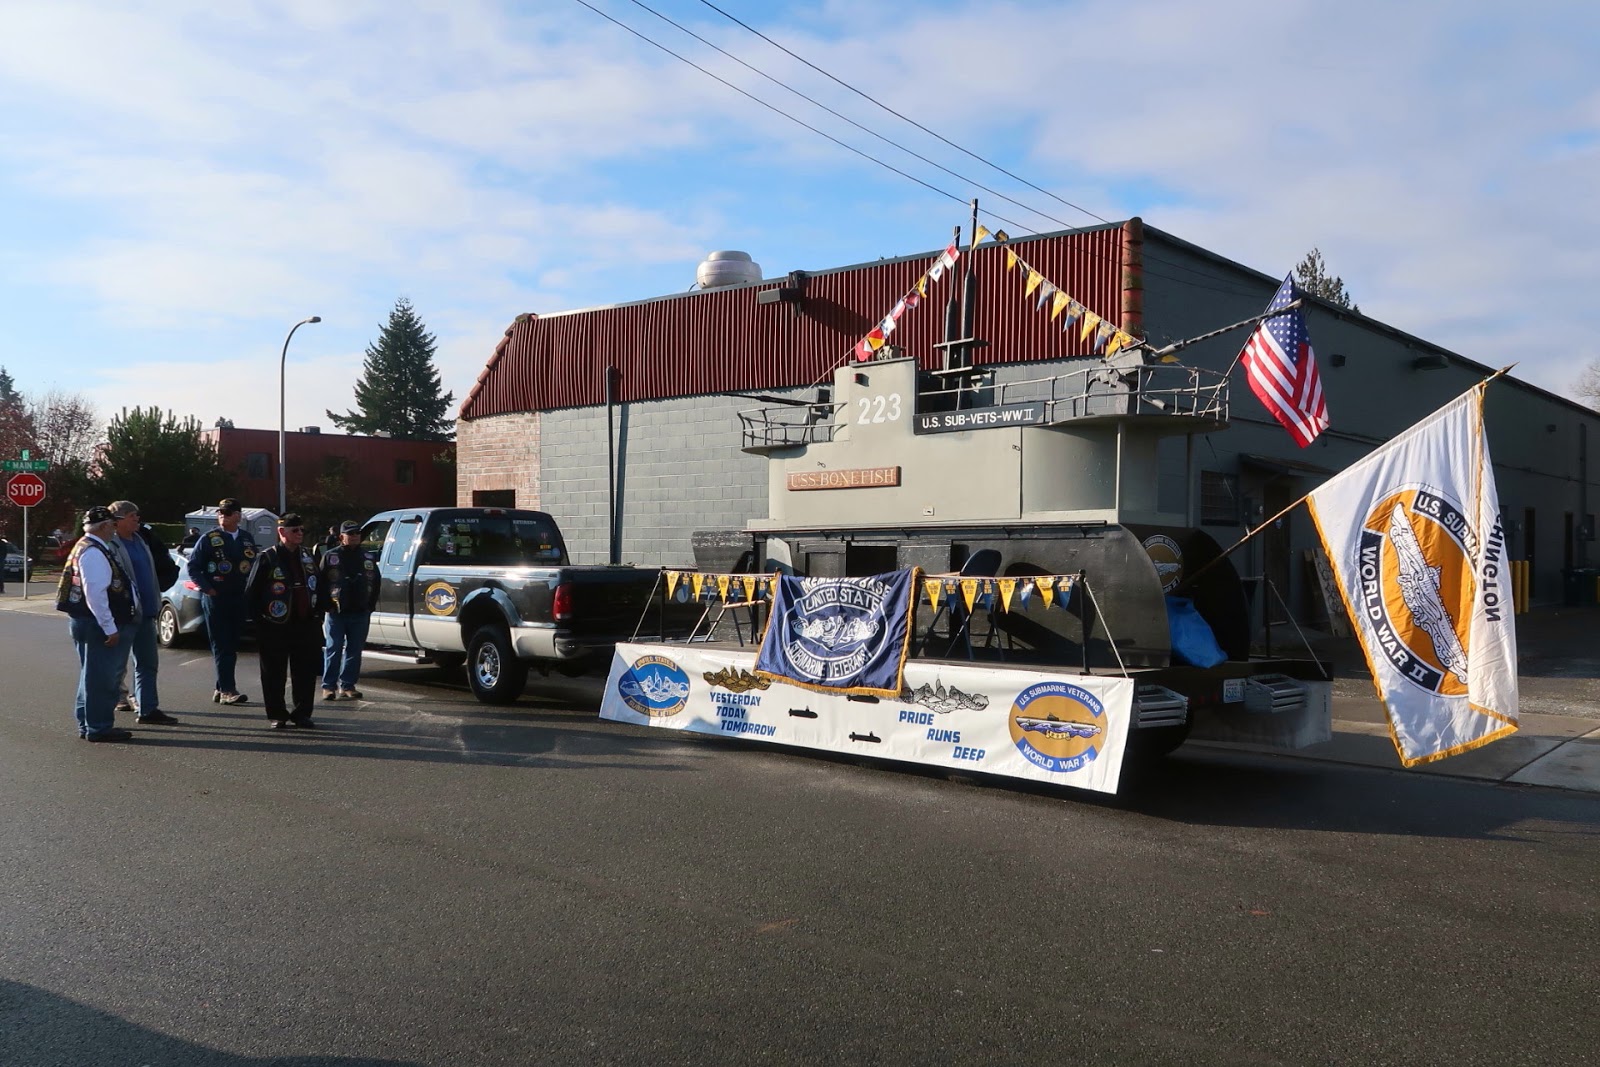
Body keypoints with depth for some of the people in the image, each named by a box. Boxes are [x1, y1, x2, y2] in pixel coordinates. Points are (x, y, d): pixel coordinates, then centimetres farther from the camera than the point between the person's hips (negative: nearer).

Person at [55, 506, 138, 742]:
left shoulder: (88, 548, 15)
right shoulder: (94, 553, -18)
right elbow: (95, 593, -25)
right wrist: (109, 627, -23)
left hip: (89, 623, 11)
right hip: (97, 624, -11)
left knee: (94, 675, 18)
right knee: (100, 676, -5)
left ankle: (88, 724, 27)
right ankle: (99, 728, 1)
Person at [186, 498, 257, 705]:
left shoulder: (247, 539, 11)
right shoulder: (209, 539, -2)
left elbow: (254, 565, 18)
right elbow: (193, 566, -1)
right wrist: (207, 588, -9)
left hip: (239, 599, 5)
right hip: (215, 599, -5)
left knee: (232, 646, 9)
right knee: (221, 646, -6)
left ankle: (221, 689, 18)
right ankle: (227, 690, -8)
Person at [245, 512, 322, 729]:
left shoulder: (307, 557, 13)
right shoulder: (267, 558, -5)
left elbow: (317, 588, 20)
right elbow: (251, 592, -5)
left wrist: (317, 613, 12)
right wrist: (260, 619, -8)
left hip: (305, 624, 5)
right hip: (275, 628, -5)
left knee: (306, 673, 7)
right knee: (274, 674, 3)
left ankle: (302, 713, 17)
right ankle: (276, 715, 13)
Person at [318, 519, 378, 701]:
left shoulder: (368, 558, 11)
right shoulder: (330, 557, 1)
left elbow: (375, 583, 13)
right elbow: (320, 583, -1)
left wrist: (370, 606, 4)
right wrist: (326, 606, -8)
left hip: (361, 614, 3)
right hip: (336, 613, -3)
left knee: (354, 651, 5)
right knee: (333, 650, -1)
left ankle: (347, 685, 12)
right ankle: (329, 686, 5)